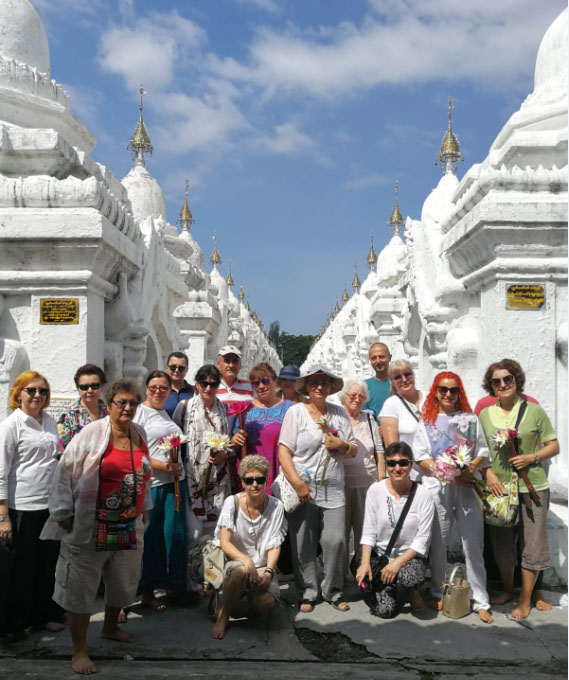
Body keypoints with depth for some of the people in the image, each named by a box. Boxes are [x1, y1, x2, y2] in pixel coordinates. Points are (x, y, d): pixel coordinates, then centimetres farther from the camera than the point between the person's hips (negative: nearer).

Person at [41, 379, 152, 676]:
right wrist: (63, 511, -12)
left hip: (129, 526, 6)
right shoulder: (91, 434, -13)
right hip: (91, 528, -6)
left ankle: (110, 627, 47)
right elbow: (65, 471, -10)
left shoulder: (140, 434, 5)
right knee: (80, 587, 2)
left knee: (123, 582, 22)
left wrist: (144, 507, 20)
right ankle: (79, 650, 16)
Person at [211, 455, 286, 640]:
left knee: (267, 601, -28)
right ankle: (223, 616, -11)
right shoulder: (232, 503, -7)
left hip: (263, 566, 1)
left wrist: (268, 571, -19)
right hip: (234, 561, -1)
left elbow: (274, 546, -2)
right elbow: (224, 542, -11)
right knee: (240, 571, -37)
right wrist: (246, 560, -28)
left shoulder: (276, 506, -3)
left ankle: (254, 605, 11)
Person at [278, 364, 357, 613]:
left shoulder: (339, 413, 12)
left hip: (333, 491, 3)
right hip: (304, 490, -2)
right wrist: (298, 484, -14)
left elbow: (353, 451, 17)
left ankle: (332, 591, 16)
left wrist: (342, 445, -7)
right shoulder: (296, 412, 1)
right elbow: (283, 451, -6)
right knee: (304, 544, 2)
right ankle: (308, 592, 18)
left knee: (335, 541, -2)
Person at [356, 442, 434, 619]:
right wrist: (365, 562, -17)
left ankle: (402, 595, 2)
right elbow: (368, 531, -3)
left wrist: (398, 563, -21)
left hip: (410, 556, -1)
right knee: (384, 610, -17)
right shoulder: (375, 490, -6)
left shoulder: (423, 495, -10)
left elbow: (422, 540, -10)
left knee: (411, 578, -35)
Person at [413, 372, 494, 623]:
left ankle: (481, 602, 5)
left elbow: (483, 452, 12)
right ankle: (436, 593, 21)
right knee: (438, 544, 5)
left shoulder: (471, 419, 14)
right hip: (437, 488, -1)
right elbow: (420, 457, 1)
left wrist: (471, 467, -10)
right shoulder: (426, 421, 9)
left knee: (474, 544, -1)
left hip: (467, 486, 1)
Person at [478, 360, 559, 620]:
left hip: (532, 487, -2)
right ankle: (507, 590, 34)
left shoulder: (534, 410, -2)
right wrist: (489, 474, -7)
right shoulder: (485, 414, 6)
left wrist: (531, 457, -14)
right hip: (498, 487, 3)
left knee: (531, 545, 1)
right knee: (501, 543, 12)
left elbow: (554, 446, 2)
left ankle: (525, 601, 16)